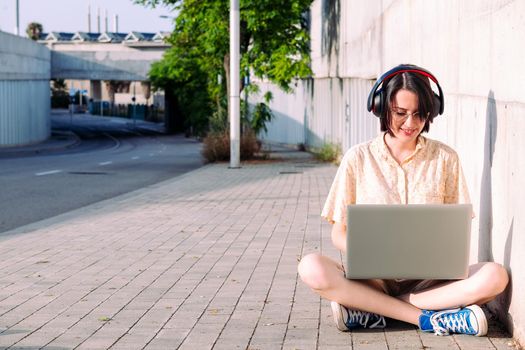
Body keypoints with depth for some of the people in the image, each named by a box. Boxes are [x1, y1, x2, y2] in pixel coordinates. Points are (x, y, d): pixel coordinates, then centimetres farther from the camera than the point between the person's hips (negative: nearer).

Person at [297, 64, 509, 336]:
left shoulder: (445, 158, 7)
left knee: (494, 276, -27)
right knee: (311, 268, -30)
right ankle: (429, 318, -27)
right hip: (371, 277, -1)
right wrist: (365, 254, -18)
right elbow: (339, 234, 4)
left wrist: (446, 255, -14)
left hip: (428, 278, 1)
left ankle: (367, 310, -25)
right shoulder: (358, 158, 4)